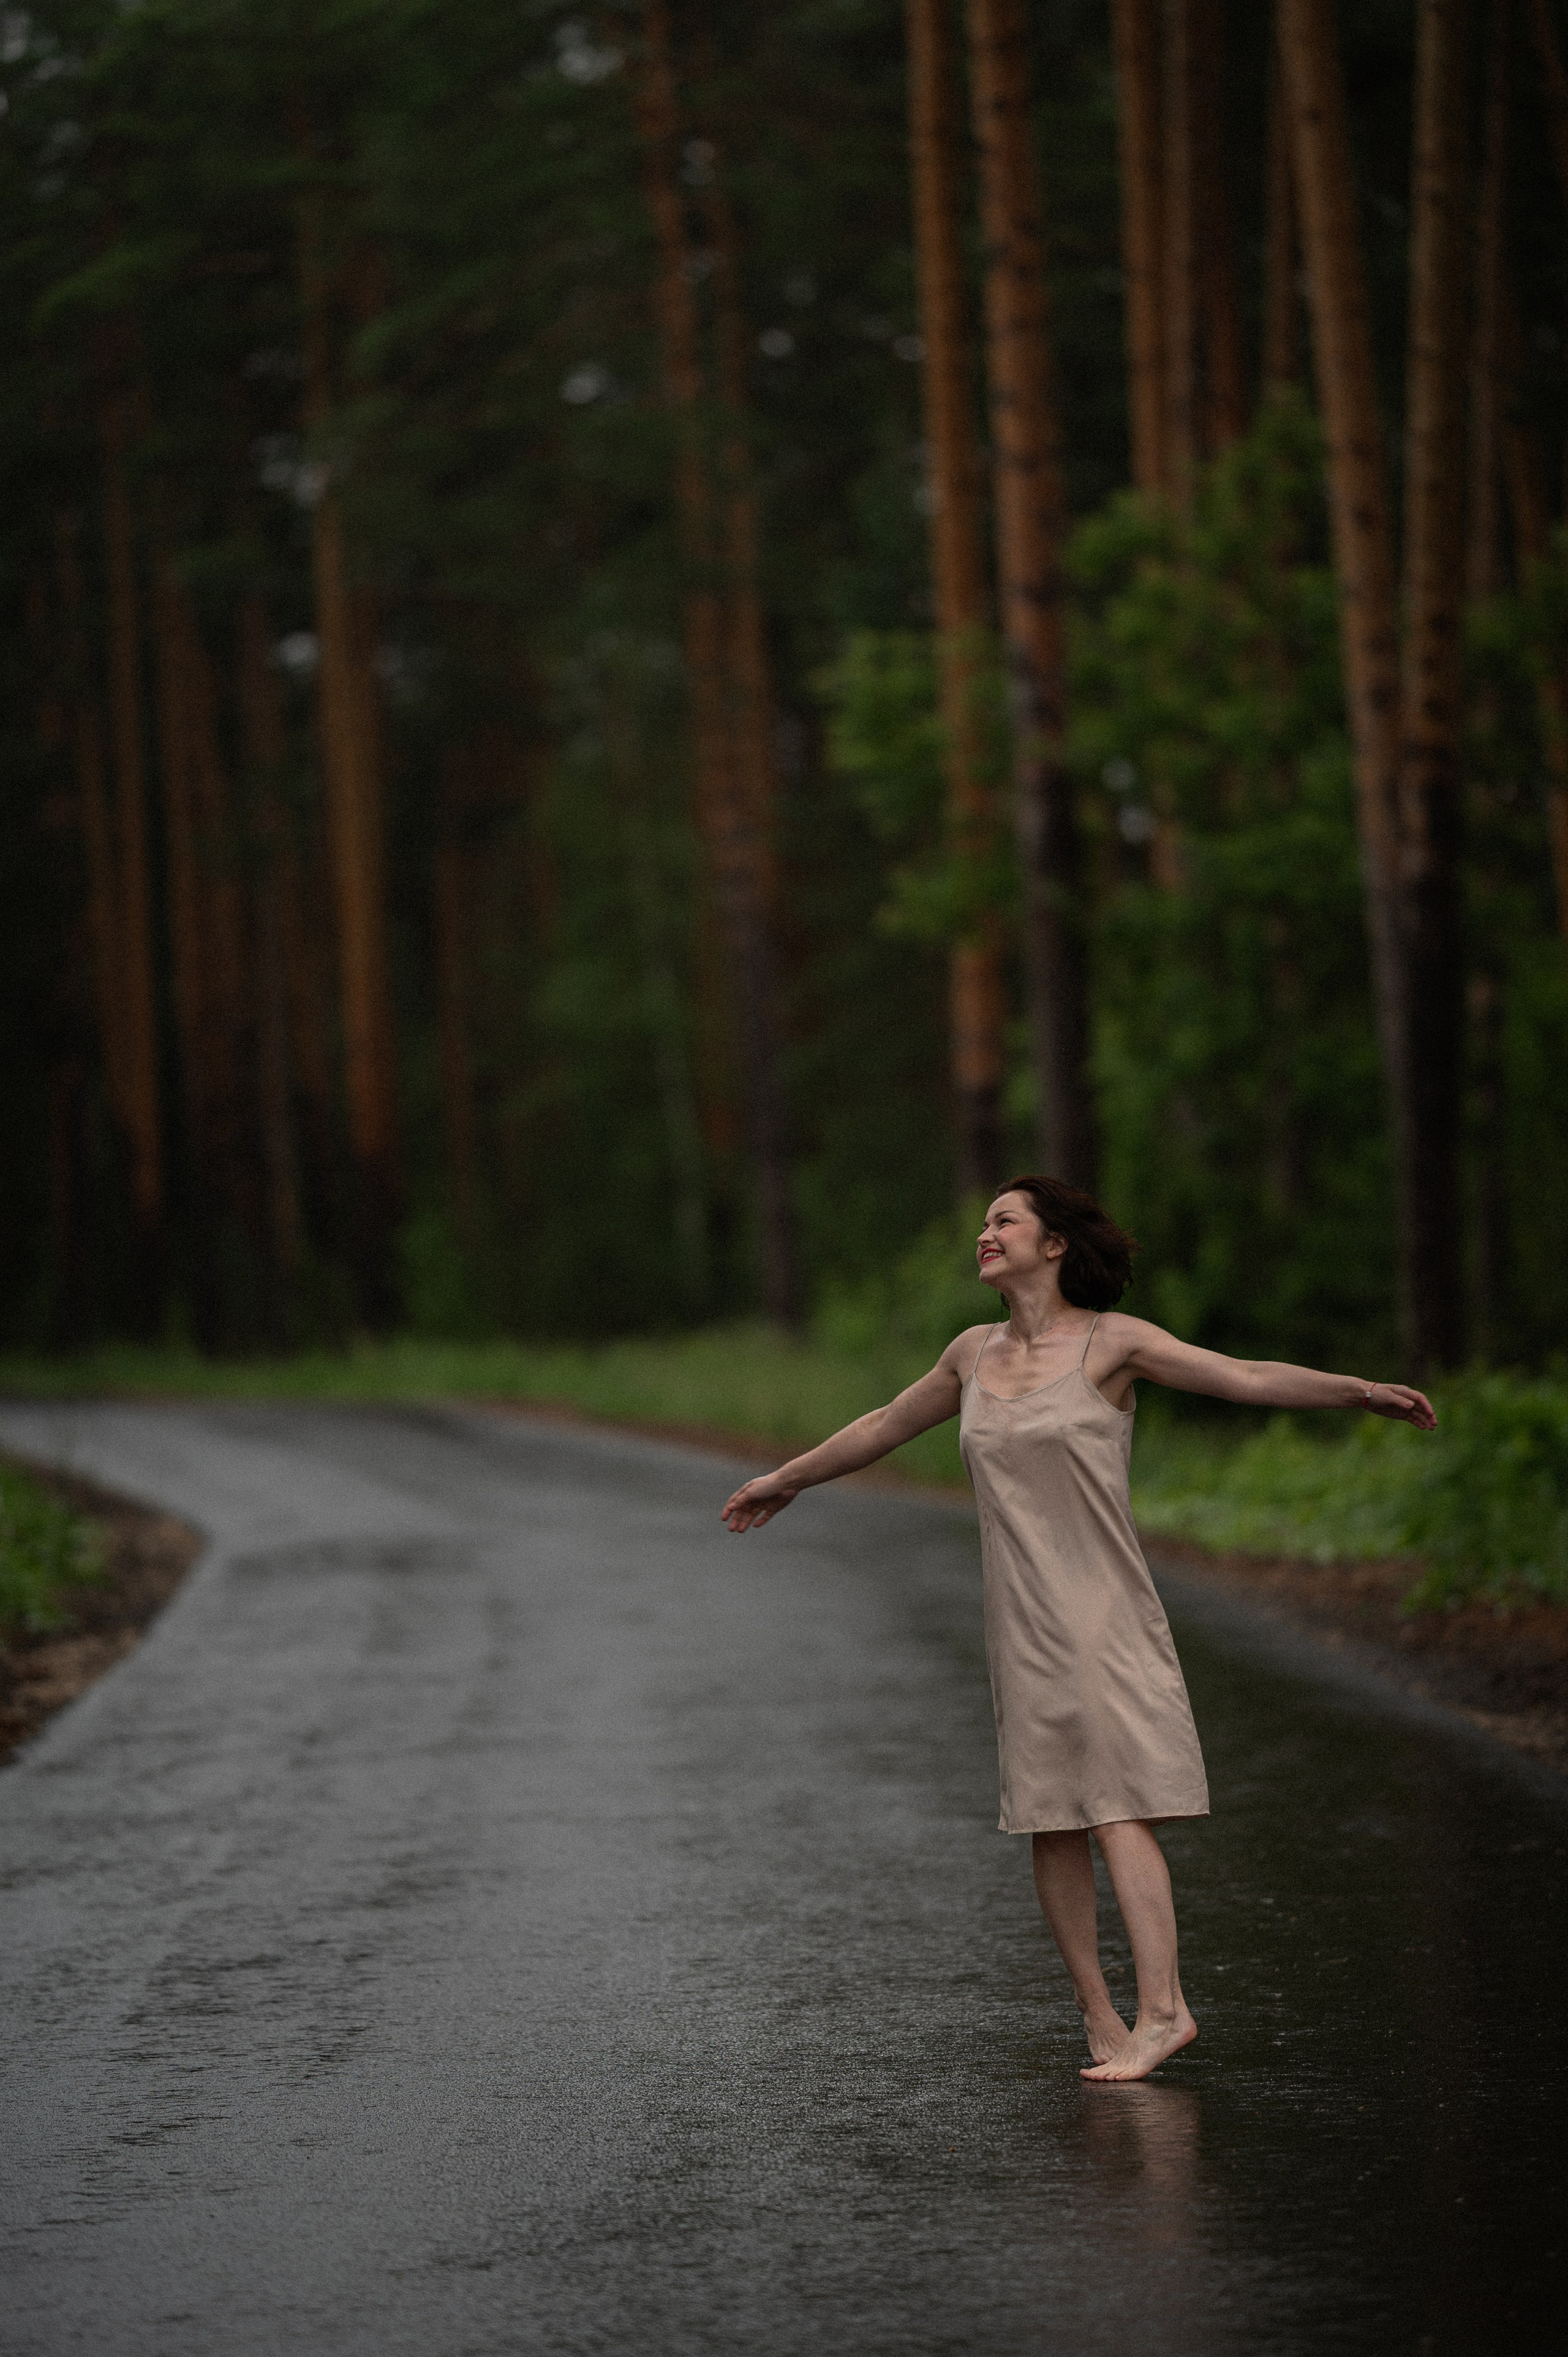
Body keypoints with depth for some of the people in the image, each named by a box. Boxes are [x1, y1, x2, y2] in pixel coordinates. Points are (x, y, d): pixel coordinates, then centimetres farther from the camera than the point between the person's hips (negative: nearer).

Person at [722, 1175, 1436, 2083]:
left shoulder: (1112, 1342, -3)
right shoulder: (975, 1353, 13)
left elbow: (1243, 1378, -11)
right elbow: (887, 1426, 28)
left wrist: (1360, 1391, -23)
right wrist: (787, 1479, 40)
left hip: (1102, 1612, -5)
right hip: (1022, 1624, 5)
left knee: (1116, 1809, -14)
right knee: (1051, 1821, 3)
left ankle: (1161, 2008, -16)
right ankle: (1099, 2013, 9)